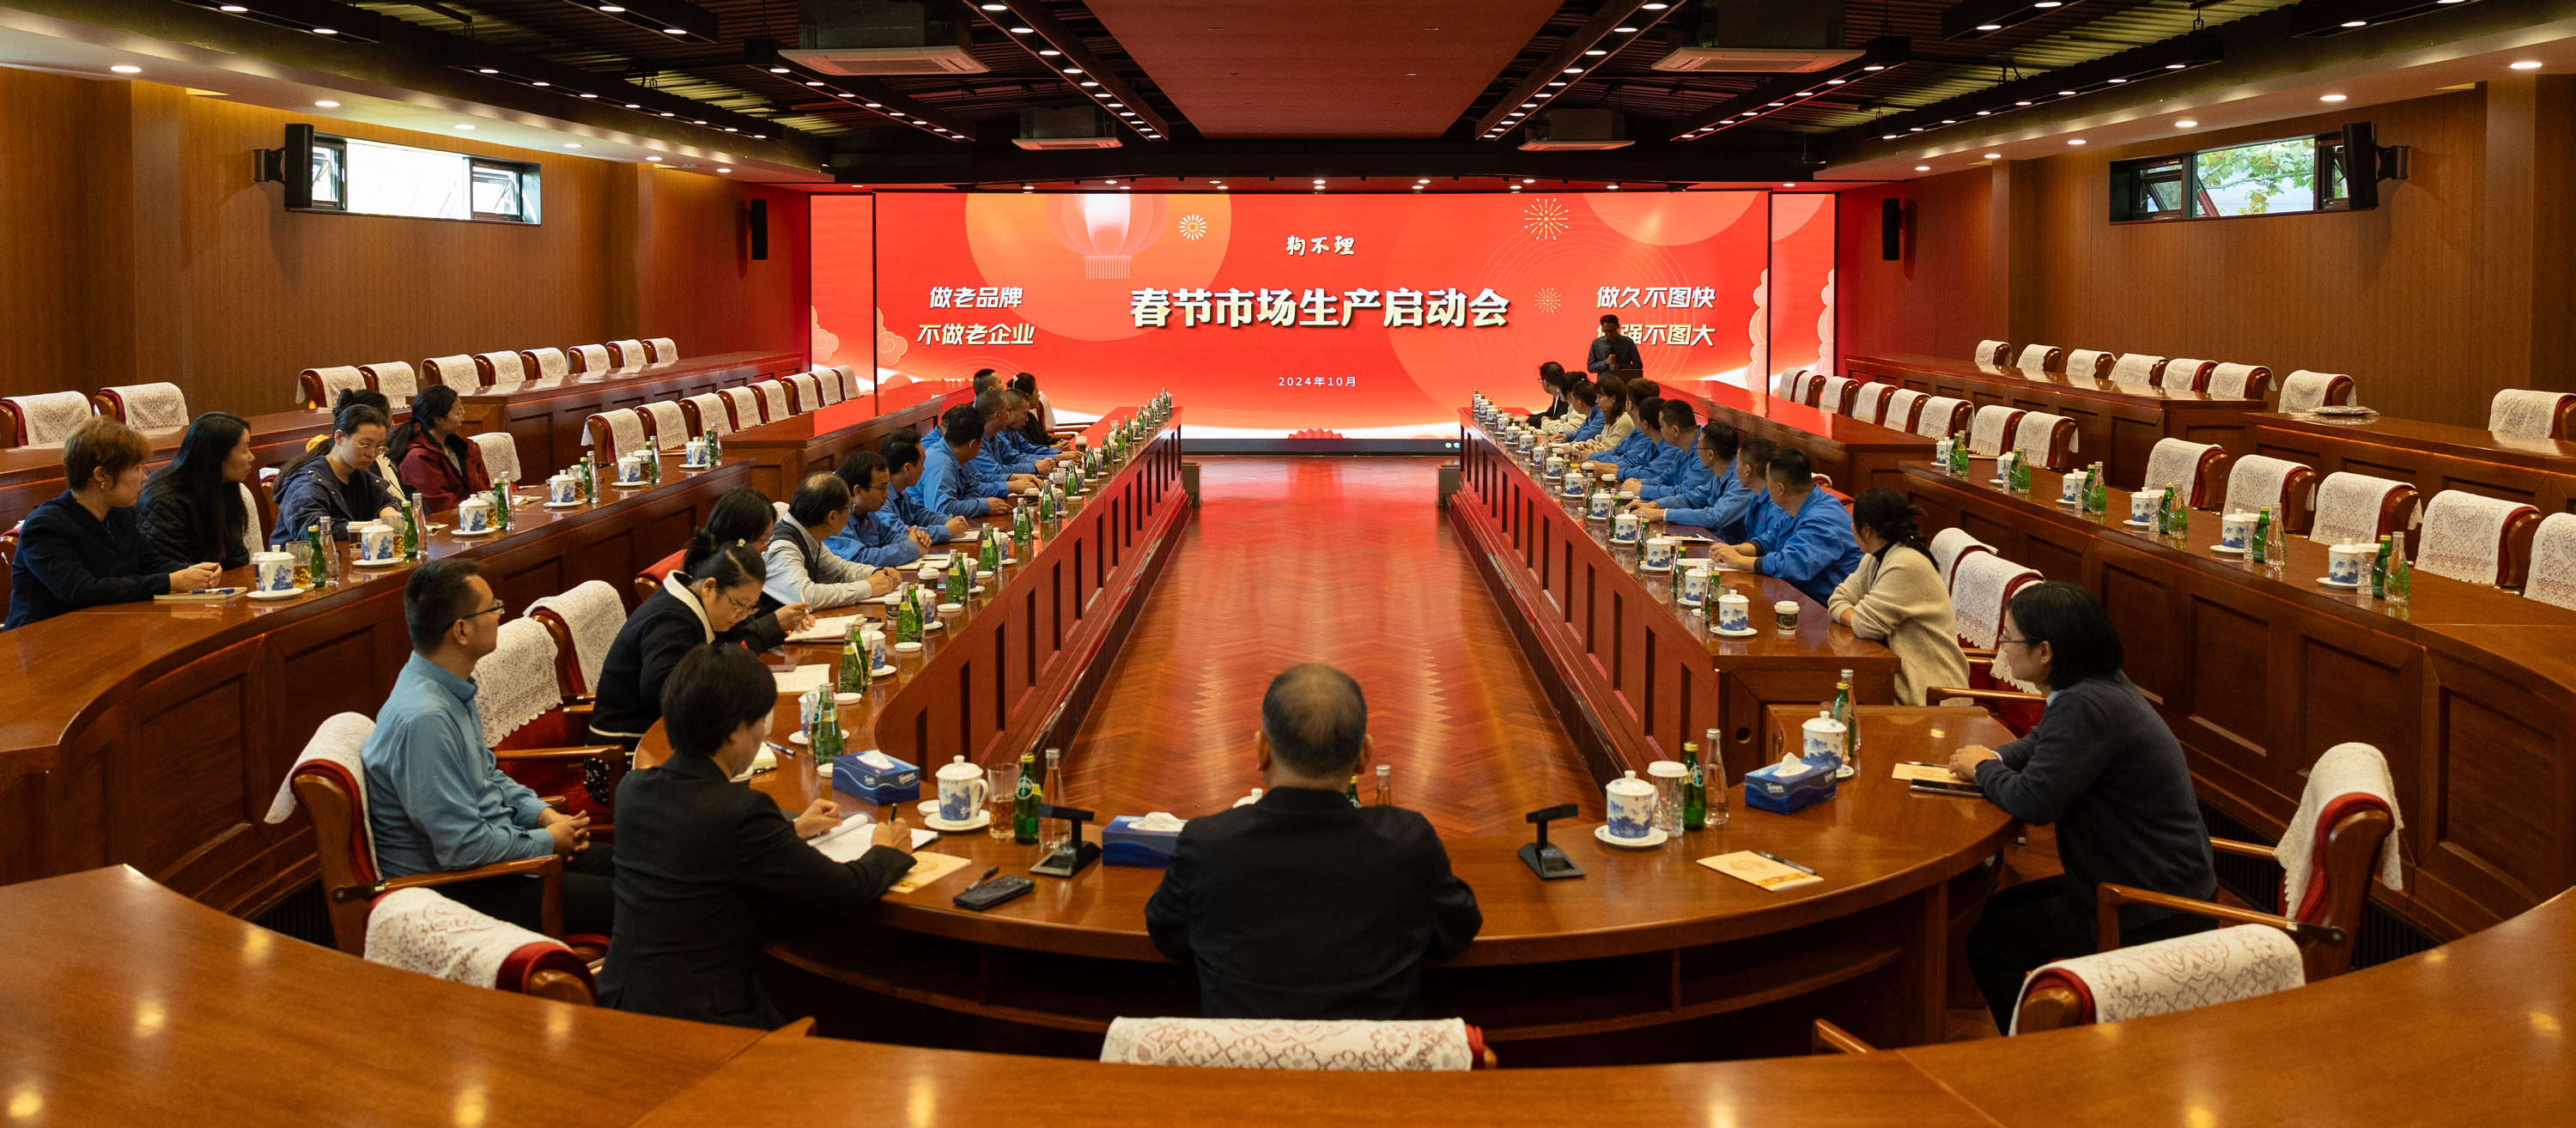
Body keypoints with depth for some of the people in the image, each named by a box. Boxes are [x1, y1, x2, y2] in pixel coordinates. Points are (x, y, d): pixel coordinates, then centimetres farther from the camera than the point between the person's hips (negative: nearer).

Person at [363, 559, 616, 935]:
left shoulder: (452, 689, 3)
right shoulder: (424, 720, -28)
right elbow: (463, 846, -27)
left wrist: (545, 816, 5)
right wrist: (549, 840, -13)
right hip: (451, 888, -10)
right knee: (618, 903, -15)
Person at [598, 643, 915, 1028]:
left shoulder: (632, 789, 2)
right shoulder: (740, 810, -22)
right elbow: (845, 890, -12)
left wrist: (791, 828, 33)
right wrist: (889, 852, 9)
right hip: (695, 1018, -8)